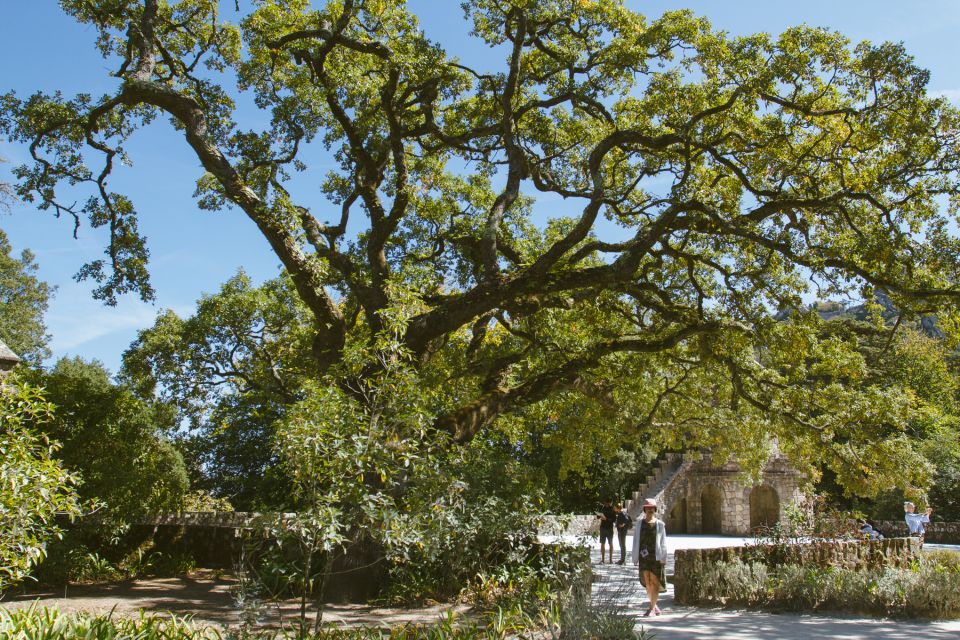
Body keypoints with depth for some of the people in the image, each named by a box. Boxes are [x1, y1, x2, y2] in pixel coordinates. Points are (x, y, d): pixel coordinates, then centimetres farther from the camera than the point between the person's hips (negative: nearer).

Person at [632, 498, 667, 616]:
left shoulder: (660, 524, 1)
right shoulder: (639, 524, 7)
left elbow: (663, 542, 1)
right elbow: (635, 541, 8)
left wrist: (663, 558, -4)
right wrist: (635, 558, 4)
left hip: (656, 556, -2)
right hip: (643, 556, 2)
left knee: (654, 581, -3)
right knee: (647, 581, 5)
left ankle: (652, 608, 4)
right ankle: (654, 606, 22)